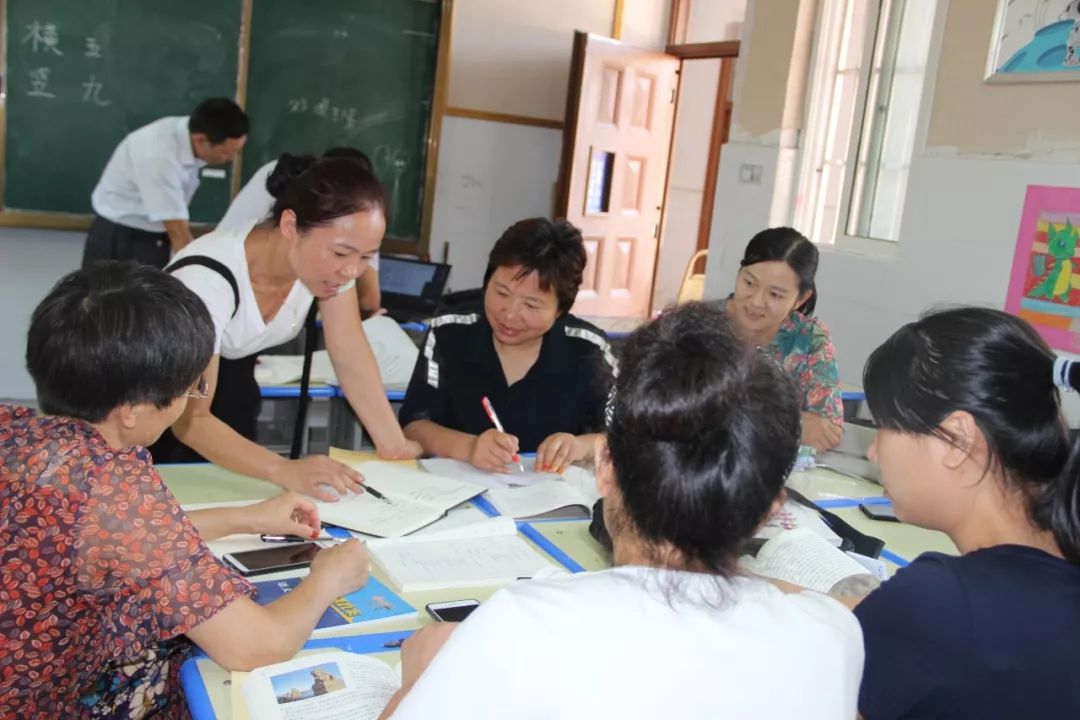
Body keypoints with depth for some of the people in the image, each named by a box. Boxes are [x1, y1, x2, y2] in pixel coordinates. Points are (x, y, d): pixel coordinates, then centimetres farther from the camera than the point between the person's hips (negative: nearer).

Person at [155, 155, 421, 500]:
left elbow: (352, 357, -15)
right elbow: (190, 420, -35)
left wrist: (393, 446, -25)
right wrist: (286, 471, -48)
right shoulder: (208, 278, -37)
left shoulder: (329, 254, -21)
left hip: (231, 383, 5)